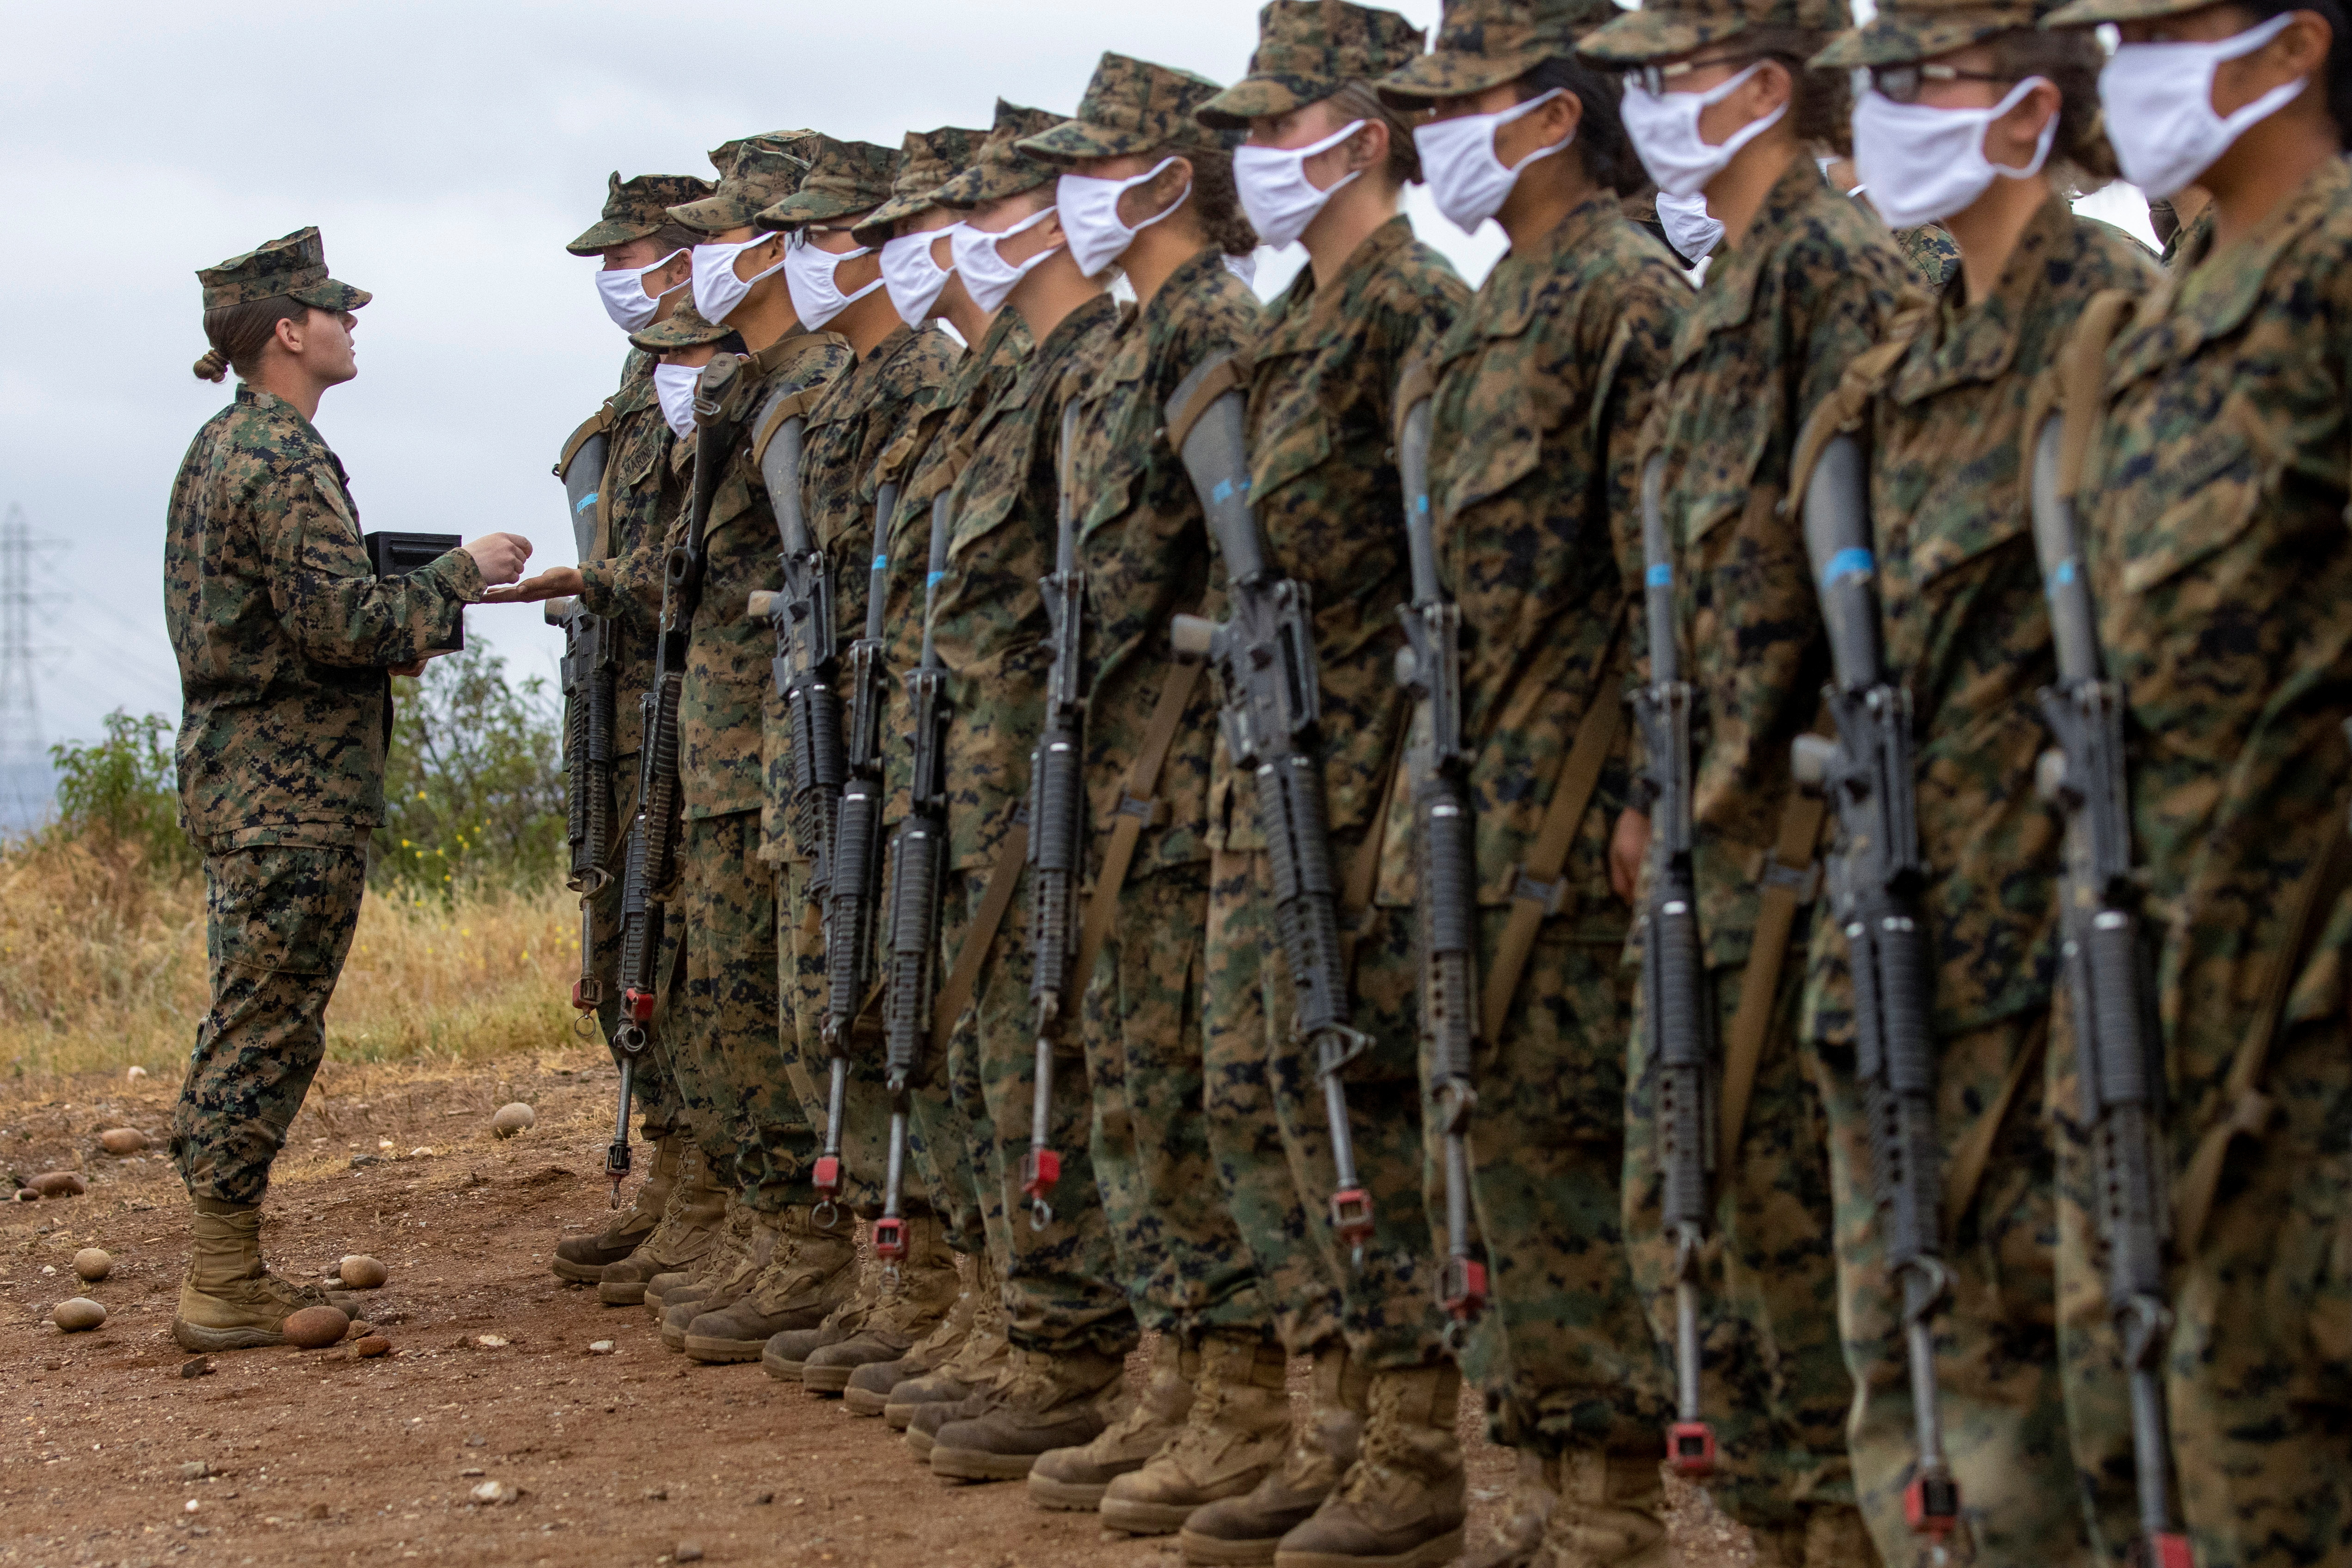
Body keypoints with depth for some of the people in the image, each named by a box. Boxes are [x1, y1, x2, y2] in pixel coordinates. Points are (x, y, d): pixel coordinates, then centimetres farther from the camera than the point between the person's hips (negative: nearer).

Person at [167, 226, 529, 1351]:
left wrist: (429, 596, 12)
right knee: (270, 1028, -6)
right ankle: (226, 1290, -2)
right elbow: (346, 623, -23)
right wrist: (463, 574, -11)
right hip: (296, 789, -10)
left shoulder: (221, 447, 16)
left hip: (238, 778, 10)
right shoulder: (284, 461, -16)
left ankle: (223, 1270, 19)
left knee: (248, 1025, 14)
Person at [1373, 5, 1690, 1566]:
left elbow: (1673, 573, -17)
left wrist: (1646, 802, -20)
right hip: (1481, 794, 10)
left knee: (1549, 1128, -6)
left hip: (1571, 799, -10)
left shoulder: (1629, 295, -12)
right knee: (1489, 1115, 11)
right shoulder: (1505, 303, 17)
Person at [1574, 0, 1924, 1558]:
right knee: (1682, 1178, 13)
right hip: (1718, 814, 10)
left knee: (1777, 1179, -5)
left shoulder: (1833, 265, -13)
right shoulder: (1733, 282, 18)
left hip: (1794, 810, -10)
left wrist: (1806, 795, -19)